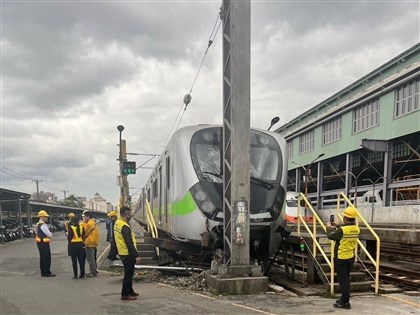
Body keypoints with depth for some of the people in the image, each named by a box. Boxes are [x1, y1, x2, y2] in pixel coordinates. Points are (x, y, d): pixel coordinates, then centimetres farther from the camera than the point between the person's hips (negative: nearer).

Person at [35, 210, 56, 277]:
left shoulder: (38, 224, 13)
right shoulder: (43, 225, -19)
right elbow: (49, 235, -18)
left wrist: (48, 236, 10)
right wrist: (50, 236, 6)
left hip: (39, 243, 10)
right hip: (44, 243, -10)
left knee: (42, 258, 15)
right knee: (47, 258, -4)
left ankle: (43, 272, 21)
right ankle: (47, 273, -1)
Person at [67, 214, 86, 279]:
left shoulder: (71, 228, -11)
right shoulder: (81, 227, 4)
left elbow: (69, 237, -11)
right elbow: (83, 236, 7)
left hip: (73, 245, -4)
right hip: (80, 245, 4)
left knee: (74, 261, 2)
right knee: (81, 260, 10)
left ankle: (75, 275, 4)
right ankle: (82, 275, 15)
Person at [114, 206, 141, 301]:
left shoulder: (117, 224, 9)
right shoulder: (124, 227, -22)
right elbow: (129, 243, -25)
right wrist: (136, 255, -23)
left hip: (122, 253, 10)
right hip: (128, 254, -10)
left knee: (128, 273, 19)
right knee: (128, 274, -1)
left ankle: (130, 291, 28)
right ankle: (125, 294, 4)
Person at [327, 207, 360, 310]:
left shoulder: (342, 230, -23)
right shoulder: (356, 229, -2)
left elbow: (330, 236, -11)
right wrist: (338, 227, 16)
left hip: (341, 258, -7)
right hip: (351, 257, 7)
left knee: (343, 280, 1)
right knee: (346, 279, 20)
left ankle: (345, 303, 5)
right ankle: (344, 299, 32)